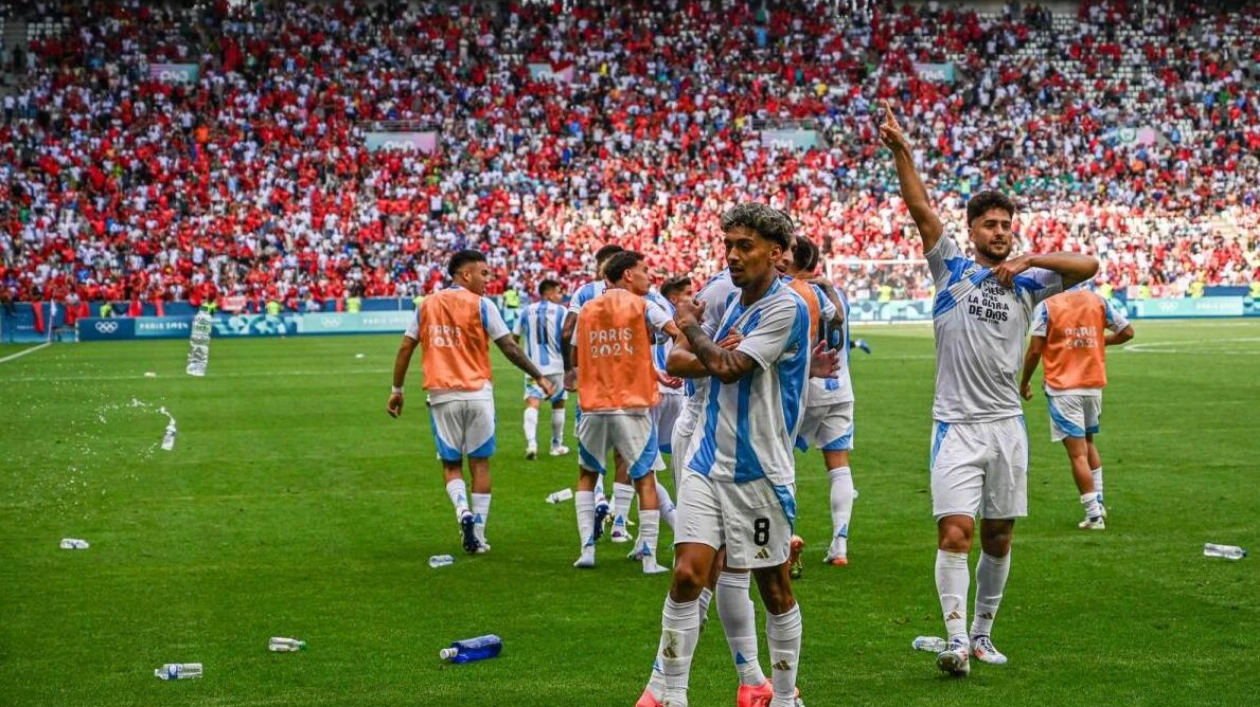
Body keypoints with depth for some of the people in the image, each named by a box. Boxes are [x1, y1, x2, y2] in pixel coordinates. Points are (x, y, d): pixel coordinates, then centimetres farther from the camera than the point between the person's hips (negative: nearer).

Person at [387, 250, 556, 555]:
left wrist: (397, 389, 15)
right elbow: (509, 348, -4)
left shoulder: (427, 305, 7)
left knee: (451, 465, 12)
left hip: (441, 395, 2)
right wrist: (539, 377, 6)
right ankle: (478, 537, 8)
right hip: (477, 393, -2)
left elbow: (405, 348, 7)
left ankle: (463, 510, -15)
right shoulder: (481, 305, -3)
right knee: (480, 463, 7)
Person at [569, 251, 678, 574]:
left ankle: (587, 549, 10)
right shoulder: (642, 307, -3)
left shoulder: (587, 310, 9)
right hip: (633, 407, -3)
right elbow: (681, 335, -18)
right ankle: (649, 556, 1)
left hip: (593, 407, 3)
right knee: (645, 479, 5)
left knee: (587, 475, 19)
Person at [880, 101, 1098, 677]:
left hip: (1007, 424, 3)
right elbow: (921, 209, -9)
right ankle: (955, 637, -13)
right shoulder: (953, 268, 3)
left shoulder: (1025, 281, 8)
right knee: (954, 532, -14)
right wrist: (900, 151, -20)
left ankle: (982, 633, 23)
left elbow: (1087, 266, -2)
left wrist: (1029, 259, -12)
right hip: (957, 425, -3)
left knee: (998, 537, 9)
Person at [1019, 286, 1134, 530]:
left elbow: (1035, 350, -10)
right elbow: (1127, 332, 6)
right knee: (1088, 442, 24)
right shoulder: (1098, 301, 3)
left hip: (1062, 388, -4)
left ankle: (1094, 514, -4)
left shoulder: (1046, 306, -8)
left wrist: (1024, 383, 3)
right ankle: (1098, 503, 21)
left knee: (1077, 453, -3)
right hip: (1094, 384, 4)